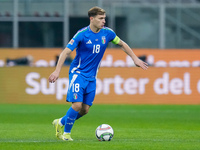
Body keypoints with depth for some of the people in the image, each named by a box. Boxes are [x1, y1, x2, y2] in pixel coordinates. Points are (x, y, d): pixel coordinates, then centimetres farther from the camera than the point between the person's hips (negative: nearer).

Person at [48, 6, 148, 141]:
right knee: (77, 104, -18)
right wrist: (57, 71, -24)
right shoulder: (82, 34, -15)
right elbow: (66, 52, -16)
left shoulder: (107, 33, -1)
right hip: (78, 73, -5)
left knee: (85, 110, 3)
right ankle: (66, 133, 2)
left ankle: (60, 123, 26)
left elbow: (122, 44, 17)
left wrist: (135, 59, 13)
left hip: (91, 77, 5)